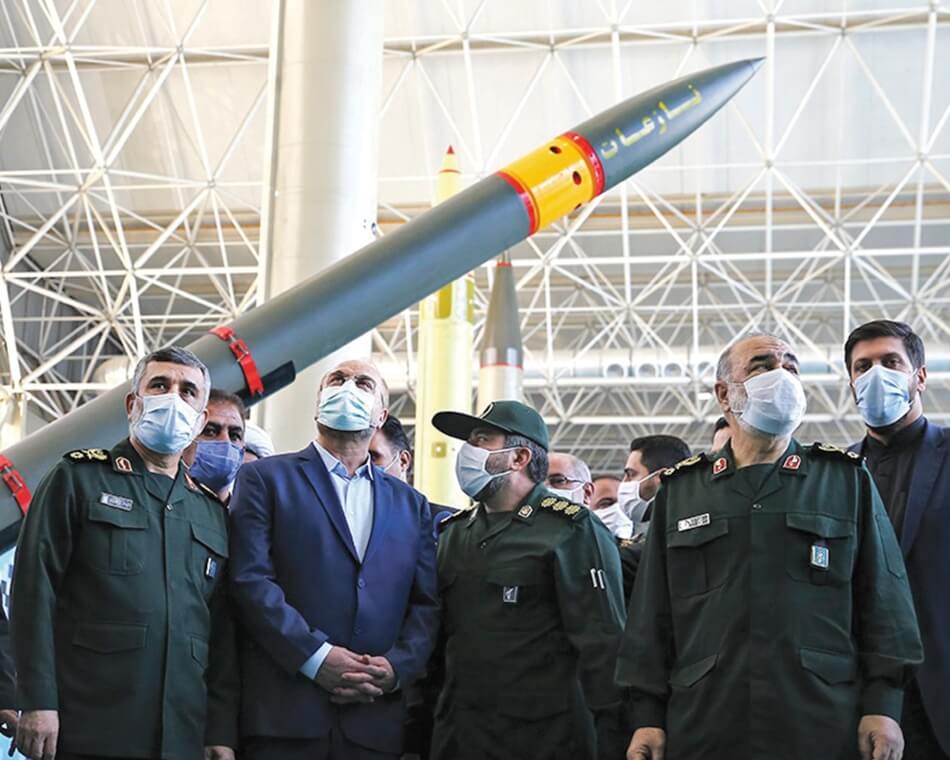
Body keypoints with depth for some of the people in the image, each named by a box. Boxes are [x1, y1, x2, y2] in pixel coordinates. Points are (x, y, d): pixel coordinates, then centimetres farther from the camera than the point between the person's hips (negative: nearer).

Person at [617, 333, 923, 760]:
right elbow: (653, 616, 9)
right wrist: (648, 715, 4)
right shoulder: (679, 490, 10)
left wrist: (883, 704, -2)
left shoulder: (847, 479, 8)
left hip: (825, 725, 0)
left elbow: (882, 601, 5)